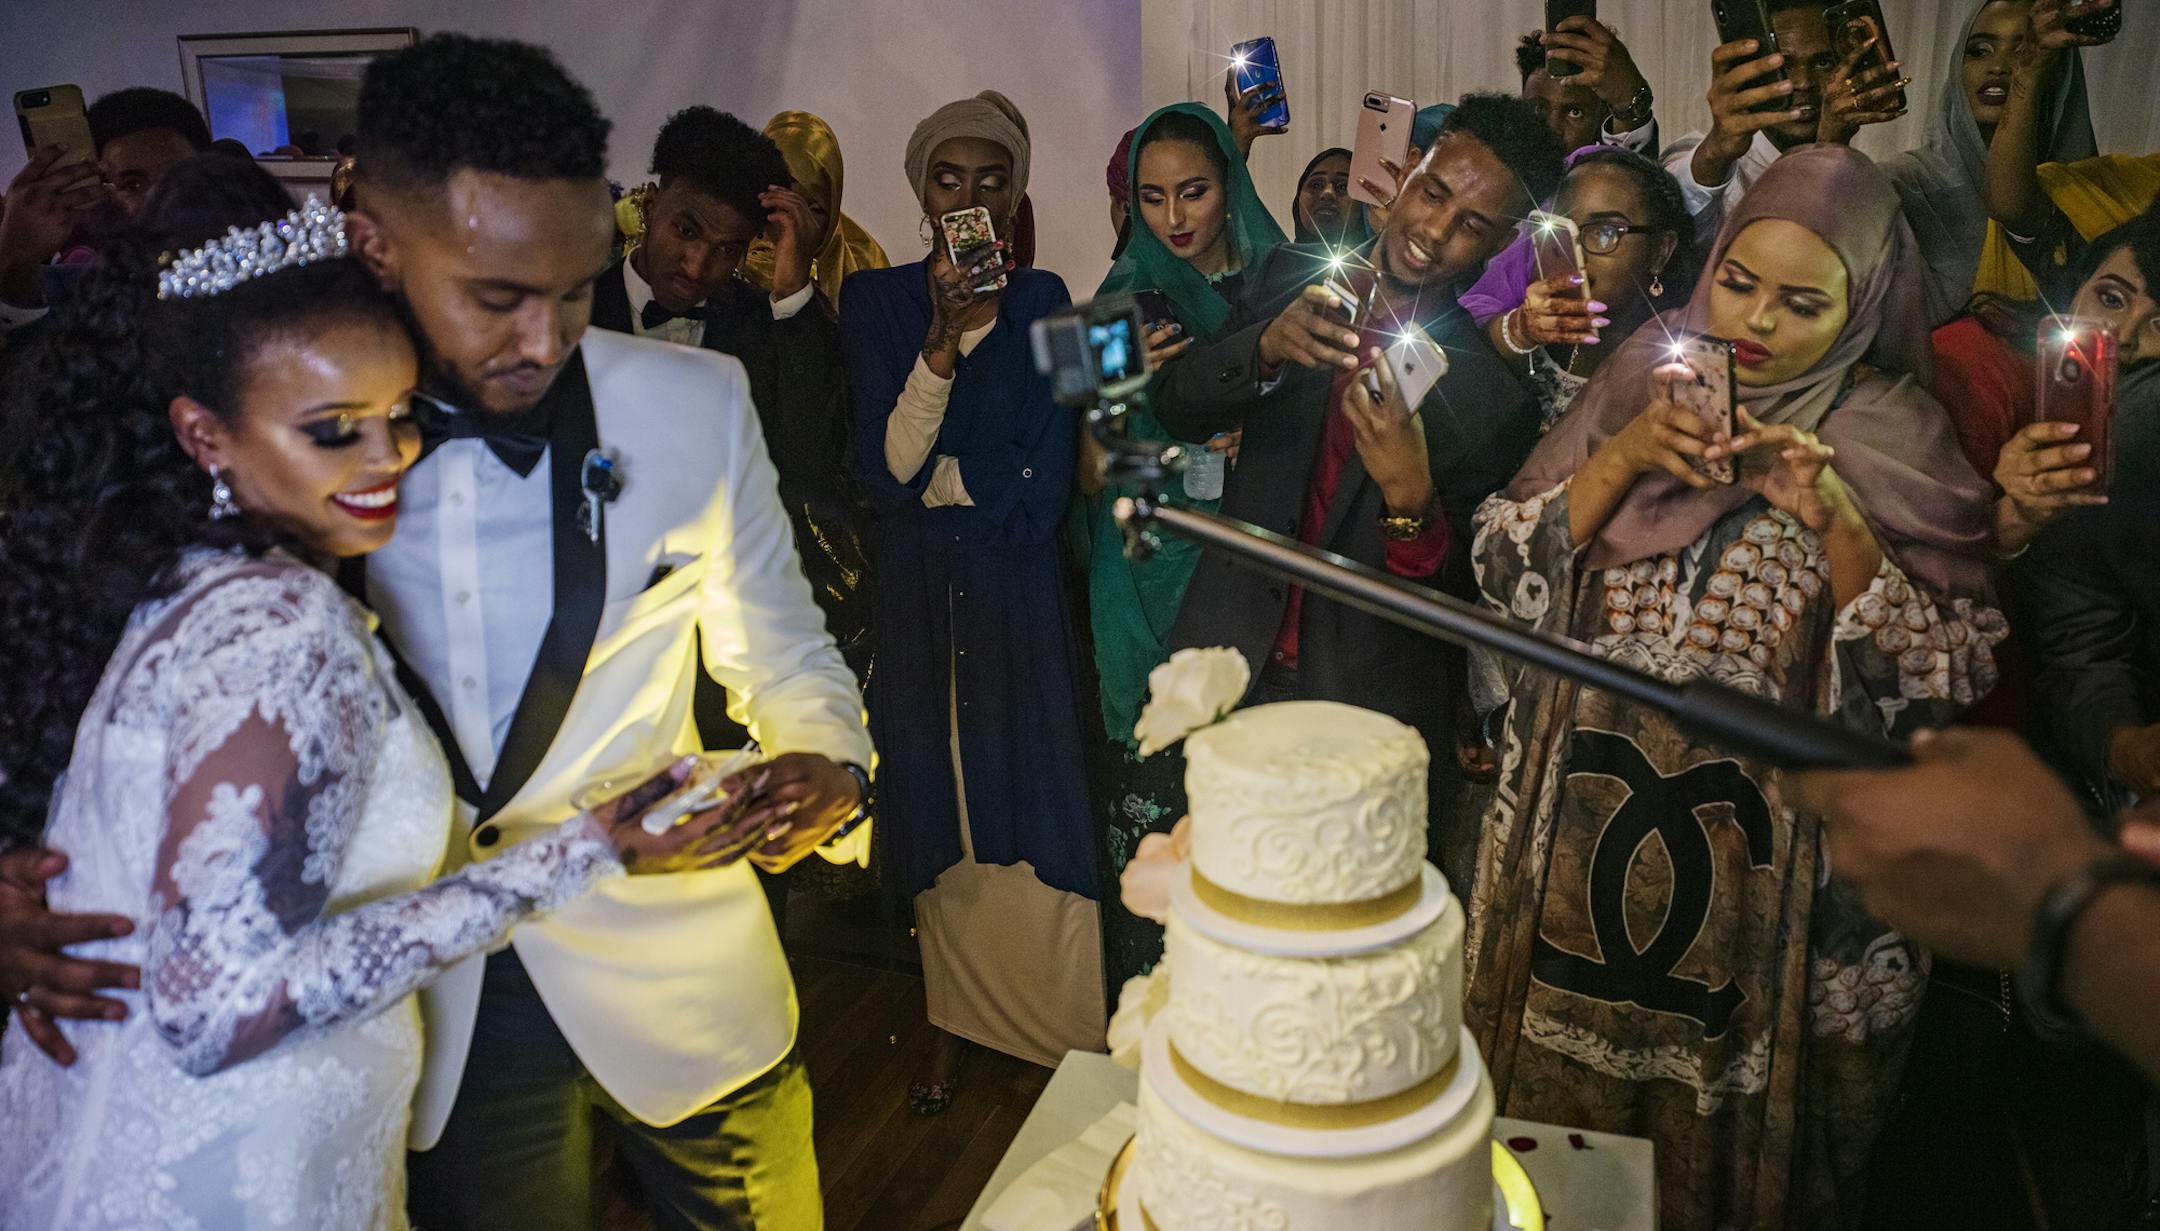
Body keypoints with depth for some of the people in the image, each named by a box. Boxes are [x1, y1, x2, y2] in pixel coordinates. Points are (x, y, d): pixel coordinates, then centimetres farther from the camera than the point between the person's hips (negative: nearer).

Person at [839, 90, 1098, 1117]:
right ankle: (956, 1023, 25)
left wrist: (929, 476, -8)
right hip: (915, 590, 1)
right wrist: (945, 338, -21)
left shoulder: (1044, 303, 2)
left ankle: (1056, 1026, 16)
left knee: (1030, 804, 0)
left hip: (1018, 588, -1)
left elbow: (1041, 492, -6)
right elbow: (884, 469, -12)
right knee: (939, 810, 9)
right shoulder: (876, 300, 2)